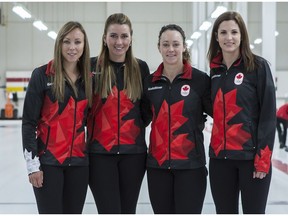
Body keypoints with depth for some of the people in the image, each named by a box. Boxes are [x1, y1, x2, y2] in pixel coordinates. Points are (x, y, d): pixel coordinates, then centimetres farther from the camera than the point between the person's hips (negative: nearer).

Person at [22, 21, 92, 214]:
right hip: (48, 161, -4)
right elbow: (29, 122, -7)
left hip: (78, 161, 4)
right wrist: (32, 163, -11)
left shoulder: (90, 78, 7)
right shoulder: (42, 75, -6)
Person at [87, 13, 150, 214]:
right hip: (100, 153, -2)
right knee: (109, 210, -5)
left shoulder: (141, 68, 5)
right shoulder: (92, 66, -2)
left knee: (128, 210, 10)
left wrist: (134, 128, 4)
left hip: (133, 152, 2)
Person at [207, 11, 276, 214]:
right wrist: (217, 150, 6)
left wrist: (263, 157, -13)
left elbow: (268, 114, -8)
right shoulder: (215, 70, 10)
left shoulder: (258, 66, -5)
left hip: (251, 156, -5)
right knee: (225, 212, 11)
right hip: (220, 157, 5)